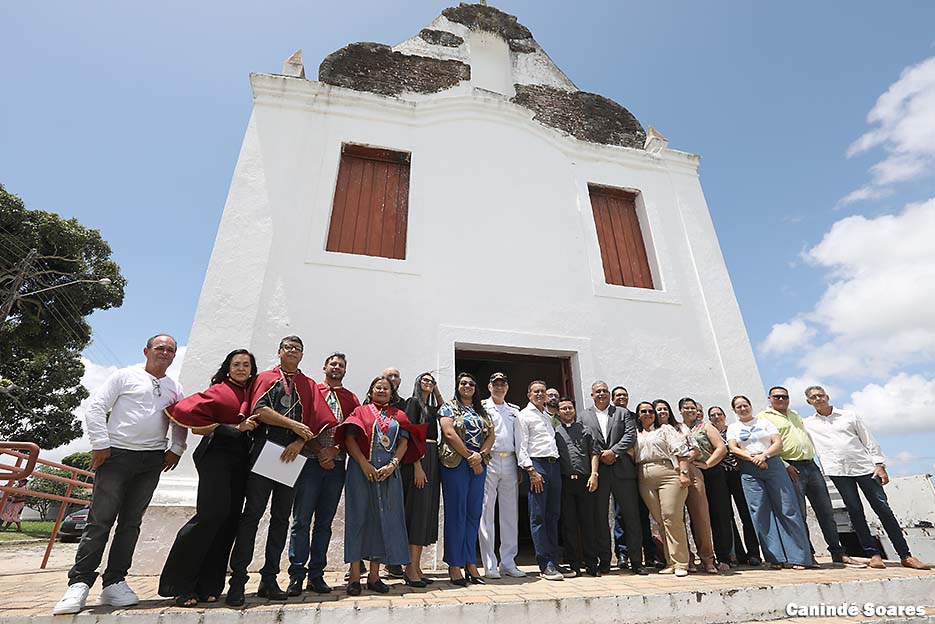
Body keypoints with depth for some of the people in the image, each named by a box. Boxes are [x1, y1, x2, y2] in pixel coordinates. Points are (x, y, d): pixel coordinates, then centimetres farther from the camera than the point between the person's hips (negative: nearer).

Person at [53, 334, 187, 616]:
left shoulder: (175, 389, 15)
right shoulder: (126, 376, 4)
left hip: (152, 461, 4)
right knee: (100, 519, -5)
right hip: (117, 454, -3)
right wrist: (100, 444, -8)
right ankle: (79, 583, 6)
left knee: (130, 522, 6)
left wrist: (176, 449, 6)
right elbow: (96, 407, -1)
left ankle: (114, 583, 13)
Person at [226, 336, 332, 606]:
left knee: (281, 517, 6)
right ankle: (237, 580, 3)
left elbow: (318, 421, 4)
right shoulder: (265, 378, 11)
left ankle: (269, 579, 15)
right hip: (264, 449, -2)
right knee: (252, 514, -4)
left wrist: (300, 441, -12)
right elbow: (259, 409, -6)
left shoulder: (309, 386, 15)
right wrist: (294, 425, -12)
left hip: (293, 454, 3)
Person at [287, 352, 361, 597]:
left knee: (325, 521, 8)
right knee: (302, 520, -2)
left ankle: (316, 574, 17)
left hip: (337, 464, 3)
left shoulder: (352, 399, 13)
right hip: (311, 461, -2)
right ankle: (297, 575, 7)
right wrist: (320, 453, -10)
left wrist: (334, 451, -9)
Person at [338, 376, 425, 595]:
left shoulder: (399, 415, 15)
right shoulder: (361, 411, 8)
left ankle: (374, 575, 15)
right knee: (359, 518, 0)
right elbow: (349, 438, -3)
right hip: (362, 471, -2)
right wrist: (364, 463, -15)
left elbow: (404, 441, 5)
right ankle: (355, 576, 9)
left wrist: (392, 465, -11)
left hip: (389, 473, 3)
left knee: (384, 519, 4)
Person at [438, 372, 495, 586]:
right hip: (456, 463, -5)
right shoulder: (448, 408, 3)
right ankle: (454, 565, 6)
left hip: (479, 464, 5)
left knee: (474, 513, 7)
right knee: (456, 513, -2)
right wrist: (470, 457, -12)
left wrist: (480, 455, -10)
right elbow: (449, 434, -10)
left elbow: (491, 435, 8)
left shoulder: (481, 411, 18)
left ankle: (470, 562, 15)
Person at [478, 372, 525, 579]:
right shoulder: (481, 407, 3)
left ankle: (508, 562, 19)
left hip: (509, 462, 5)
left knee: (510, 513, 8)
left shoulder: (514, 411, 17)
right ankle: (490, 565, 7)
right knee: (486, 512, -2)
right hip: (488, 461, -4)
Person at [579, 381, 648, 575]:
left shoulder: (623, 413, 11)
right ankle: (604, 561, 16)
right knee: (600, 517, 5)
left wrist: (613, 451, -12)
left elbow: (631, 435, -2)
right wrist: (600, 456, -9)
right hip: (597, 471, 0)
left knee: (631, 515, 3)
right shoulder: (584, 416, 10)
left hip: (622, 470, 0)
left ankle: (636, 561, 14)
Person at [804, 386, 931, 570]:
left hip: (864, 467, 1)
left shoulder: (849, 416, 9)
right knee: (855, 511, -2)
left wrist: (880, 465, 2)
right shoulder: (807, 424, 7)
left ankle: (905, 556, 8)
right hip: (838, 471, -1)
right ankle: (873, 554, 6)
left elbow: (869, 441, 9)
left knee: (883, 508, -1)